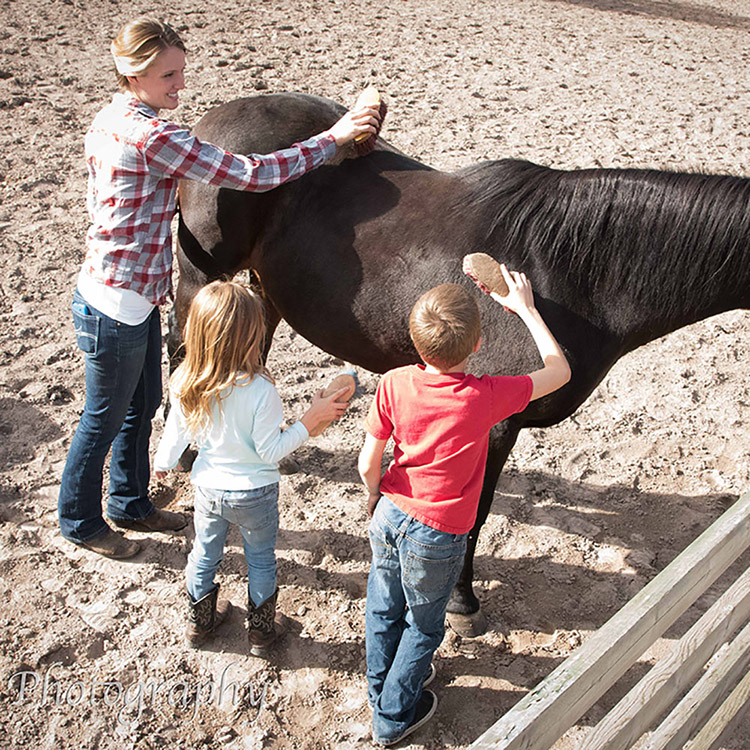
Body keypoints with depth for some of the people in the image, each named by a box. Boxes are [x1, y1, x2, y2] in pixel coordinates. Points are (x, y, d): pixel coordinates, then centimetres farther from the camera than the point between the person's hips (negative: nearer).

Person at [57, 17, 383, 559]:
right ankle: (80, 521, 34)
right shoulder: (151, 137, -26)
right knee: (105, 418, 11)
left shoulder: (112, 119, 5)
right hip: (116, 306, -10)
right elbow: (249, 174, -28)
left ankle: (131, 503, 43)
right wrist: (333, 139, -22)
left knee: (142, 406, 23)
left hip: (138, 295, 10)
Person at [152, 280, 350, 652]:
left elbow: (176, 431, -2)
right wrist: (312, 419, -18)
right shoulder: (259, 391, -31)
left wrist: (163, 462, 18)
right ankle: (261, 632, 37)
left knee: (205, 553, 25)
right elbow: (270, 450, -22)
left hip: (208, 486, 4)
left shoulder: (184, 382, -17)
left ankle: (200, 621, 46)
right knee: (260, 559, 20)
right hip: (255, 493, -3)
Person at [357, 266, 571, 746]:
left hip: (389, 514, 3)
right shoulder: (487, 397, -25)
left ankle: (381, 685, 50)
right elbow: (560, 371, -9)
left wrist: (376, 496, 12)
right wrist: (526, 309, -2)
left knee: (384, 608, 26)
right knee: (423, 625, 22)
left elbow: (368, 463, -10)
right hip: (438, 535, -3)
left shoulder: (394, 384, -18)